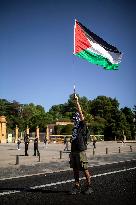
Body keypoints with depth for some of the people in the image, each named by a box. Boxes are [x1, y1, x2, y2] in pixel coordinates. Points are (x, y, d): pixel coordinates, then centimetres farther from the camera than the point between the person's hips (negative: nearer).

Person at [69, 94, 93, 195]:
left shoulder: (83, 126, -4)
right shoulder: (74, 128, 17)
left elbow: (81, 113, -14)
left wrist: (77, 102, -15)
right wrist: (71, 151, 17)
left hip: (80, 151, -7)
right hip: (73, 151, 7)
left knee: (85, 169, -1)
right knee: (75, 170, 10)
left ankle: (89, 187, 12)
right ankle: (77, 187, 19)